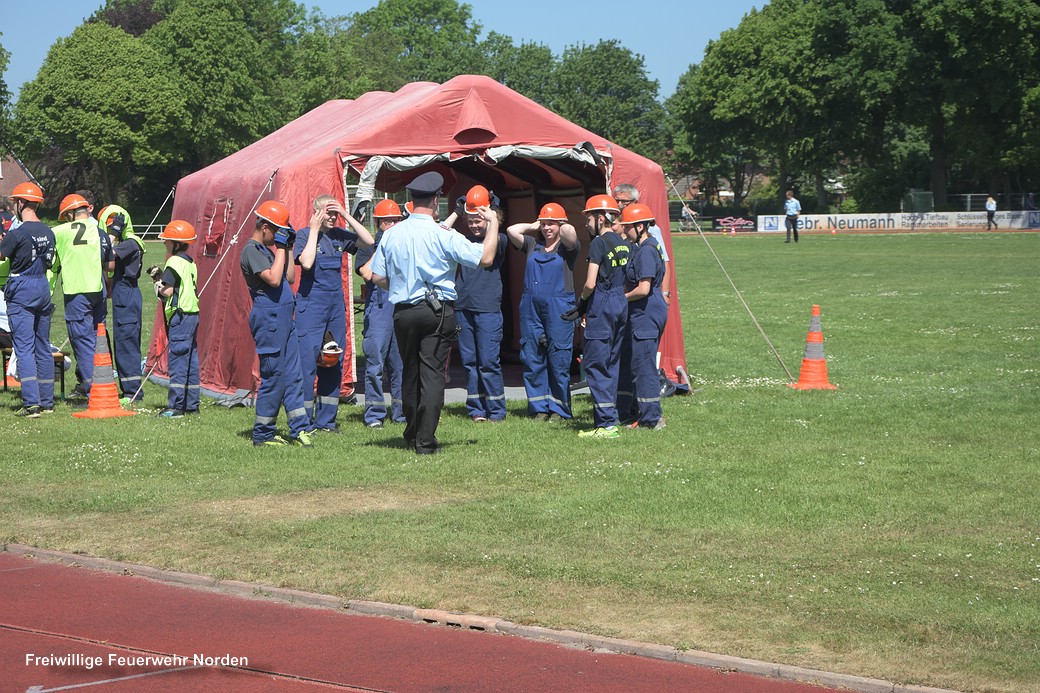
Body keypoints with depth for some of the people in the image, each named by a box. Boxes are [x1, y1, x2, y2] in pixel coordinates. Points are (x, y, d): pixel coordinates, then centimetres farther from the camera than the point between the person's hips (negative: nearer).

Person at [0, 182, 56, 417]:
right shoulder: (48, 232, 6)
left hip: (21, 291, -7)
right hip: (43, 287, 7)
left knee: (24, 347, -7)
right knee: (43, 346, 13)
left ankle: (31, 403, -15)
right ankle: (46, 401, 16)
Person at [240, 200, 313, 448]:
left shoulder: (267, 249, 19)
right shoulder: (252, 250, -11)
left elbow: (290, 278, 19)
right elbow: (273, 279, -23)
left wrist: (288, 249, 13)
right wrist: (281, 248, -15)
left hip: (284, 318, 10)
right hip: (268, 318, -10)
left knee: (293, 375, 8)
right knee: (274, 376, -6)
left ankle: (300, 429, 11)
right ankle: (262, 434, 2)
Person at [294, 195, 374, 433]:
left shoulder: (339, 235, 9)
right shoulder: (305, 235, -6)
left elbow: (368, 241, 3)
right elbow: (306, 262, -20)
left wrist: (347, 215, -2)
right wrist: (314, 230, -15)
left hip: (336, 304, 6)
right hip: (311, 304, -6)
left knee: (333, 362, 8)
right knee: (308, 362, -7)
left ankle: (326, 420, 16)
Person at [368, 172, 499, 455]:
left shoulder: (392, 235, 1)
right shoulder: (443, 236, -11)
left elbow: (377, 277, 5)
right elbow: (486, 258, -12)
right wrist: (493, 223, 1)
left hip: (403, 312, 4)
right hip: (438, 311, -4)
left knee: (410, 373, 16)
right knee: (432, 373, -2)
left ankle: (412, 436, 26)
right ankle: (426, 441, -7)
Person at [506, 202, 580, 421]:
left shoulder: (566, 248, 4)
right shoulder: (533, 246, 16)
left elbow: (569, 232, -16)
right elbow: (512, 231, 8)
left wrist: (562, 228, 5)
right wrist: (534, 227, 14)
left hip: (559, 310, -4)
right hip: (531, 308, 4)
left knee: (559, 360, -3)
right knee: (532, 360, 3)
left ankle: (559, 409, 4)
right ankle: (540, 408, 9)